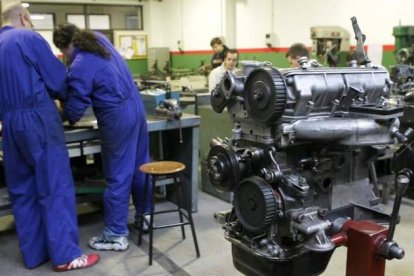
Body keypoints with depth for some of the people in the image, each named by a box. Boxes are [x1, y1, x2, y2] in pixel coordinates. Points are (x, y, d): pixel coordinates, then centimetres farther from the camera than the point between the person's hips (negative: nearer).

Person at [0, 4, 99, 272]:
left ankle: (34, 253, 17)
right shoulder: (28, 38, -3)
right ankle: (66, 254, -1)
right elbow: (57, 77, -4)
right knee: (56, 186, -3)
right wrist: (72, 98, 14)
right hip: (38, 117, -7)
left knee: (22, 190, 11)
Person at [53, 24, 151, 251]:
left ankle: (116, 235, 10)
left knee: (117, 176, 0)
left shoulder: (79, 67, -17)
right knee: (139, 166, 19)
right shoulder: (100, 39, 7)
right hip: (136, 106, 8)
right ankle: (145, 215, 34)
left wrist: (64, 117, 12)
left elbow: (76, 107, -12)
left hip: (118, 119, -8)